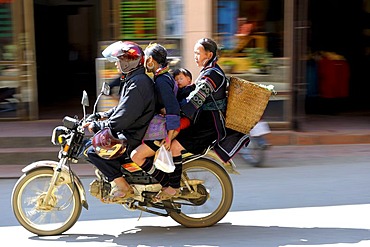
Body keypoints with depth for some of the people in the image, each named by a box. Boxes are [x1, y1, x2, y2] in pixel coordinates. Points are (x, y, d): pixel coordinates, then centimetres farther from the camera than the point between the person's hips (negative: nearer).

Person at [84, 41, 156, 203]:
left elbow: (121, 120, -25)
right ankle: (119, 180, 20)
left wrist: (95, 126, -16)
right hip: (131, 131, 11)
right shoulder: (136, 79, 13)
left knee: (94, 152, -16)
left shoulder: (137, 83, -21)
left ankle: (124, 188, -11)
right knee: (98, 140, 21)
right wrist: (101, 116, 15)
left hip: (134, 138, -11)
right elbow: (123, 108, 24)